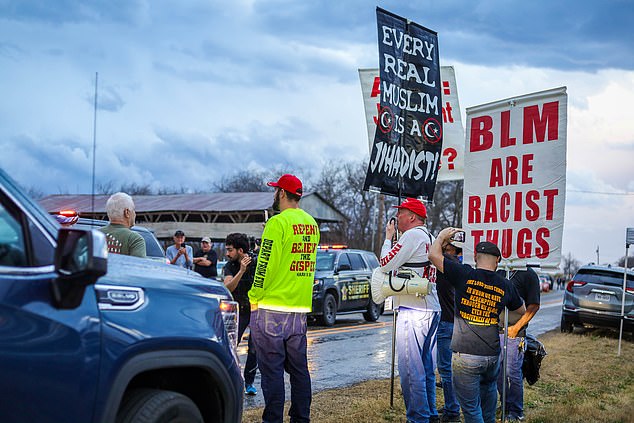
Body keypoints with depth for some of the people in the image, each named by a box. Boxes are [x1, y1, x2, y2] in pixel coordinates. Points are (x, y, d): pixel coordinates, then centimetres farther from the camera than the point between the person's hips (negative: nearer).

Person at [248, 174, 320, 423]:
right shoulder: (311, 223, 12)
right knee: (299, 367, 13)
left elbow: (266, 264, -14)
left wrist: (254, 298, -4)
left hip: (271, 307, -8)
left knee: (271, 368, -2)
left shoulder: (278, 223, -13)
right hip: (300, 307, 8)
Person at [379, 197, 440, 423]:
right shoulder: (428, 236, 19)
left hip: (413, 311, -10)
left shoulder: (413, 235, -10)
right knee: (426, 368, 15)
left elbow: (386, 264, -9)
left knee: (410, 370, -8)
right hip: (431, 309, 10)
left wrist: (388, 238, 4)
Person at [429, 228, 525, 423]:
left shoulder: (465, 275, -7)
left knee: (471, 407, 2)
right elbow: (522, 310, 22)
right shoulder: (505, 286, 4)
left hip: (465, 355, -4)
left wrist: (442, 236, 15)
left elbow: (434, 254, -2)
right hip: (492, 355, 4)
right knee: (488, 389, 31)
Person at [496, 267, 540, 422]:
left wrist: (516, 327, -15)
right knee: (496, 371, 12)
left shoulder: (529, 274, -7)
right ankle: (506, 405, 28)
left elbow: (534, 306, -11)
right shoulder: (500, 272, 12)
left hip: (514, 333, -6)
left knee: (513, 372, -3)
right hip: (495, 329, 7)